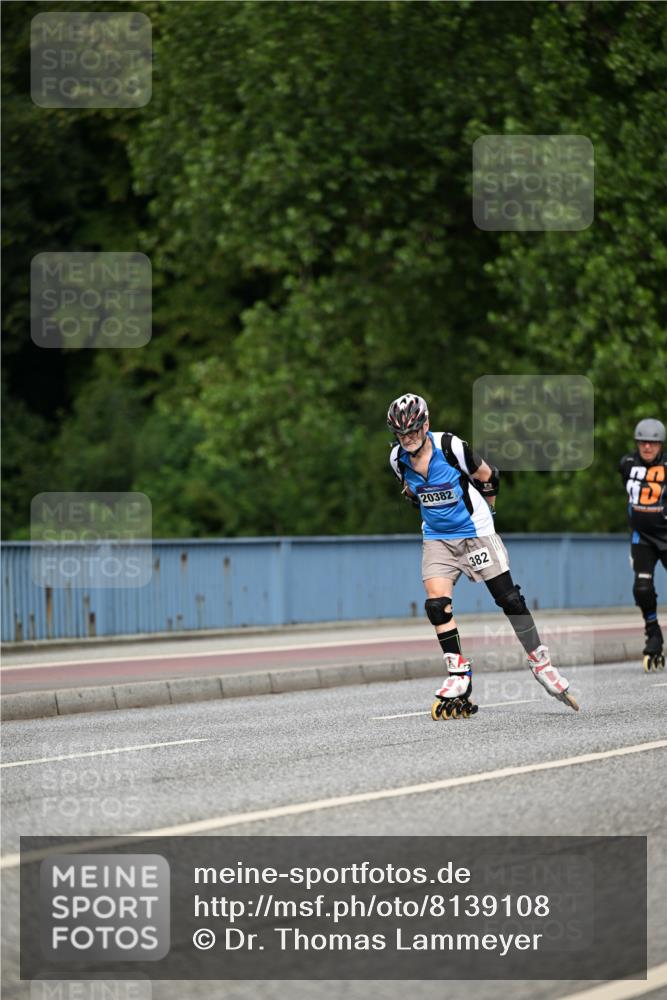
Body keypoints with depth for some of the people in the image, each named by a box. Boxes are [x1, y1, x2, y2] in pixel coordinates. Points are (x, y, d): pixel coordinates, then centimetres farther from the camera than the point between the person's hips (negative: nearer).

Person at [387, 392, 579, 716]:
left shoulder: (451, 447, -19)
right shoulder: (398, 459, -6)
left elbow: (487, 477, -3)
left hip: (475, 532, -3)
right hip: (437, 539, 3)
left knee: (509, 599, -4)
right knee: (436, 603, -14)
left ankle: (540, 662, 10)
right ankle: (458, 675, -4)